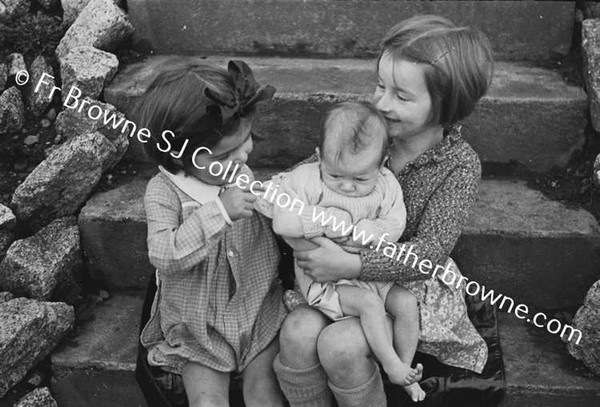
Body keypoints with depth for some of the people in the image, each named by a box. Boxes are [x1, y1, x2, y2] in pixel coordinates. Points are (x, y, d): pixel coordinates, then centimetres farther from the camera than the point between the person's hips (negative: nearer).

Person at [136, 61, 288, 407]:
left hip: (259, 310, 2)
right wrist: (219, 210, -37)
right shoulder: (164, 192, -16)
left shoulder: (245, 177, -6)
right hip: (198, 324, -1)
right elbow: (164, 255, -31)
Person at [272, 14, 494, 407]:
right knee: (297, 332, -20)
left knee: (339, 345, -24)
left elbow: (429, 252, -22)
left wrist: (351, 264, -32)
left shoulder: (459, 165, -16)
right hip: (346, 273, 4)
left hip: (411, 283, -4)